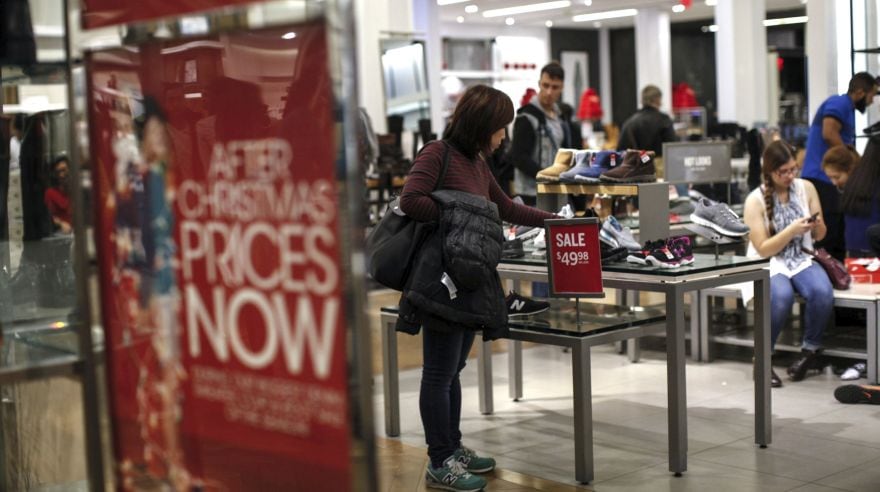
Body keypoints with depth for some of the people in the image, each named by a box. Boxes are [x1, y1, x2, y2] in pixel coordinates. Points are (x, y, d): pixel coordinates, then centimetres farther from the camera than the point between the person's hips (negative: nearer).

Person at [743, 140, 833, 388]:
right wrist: (792, 230, -22)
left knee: (823, 292, -30)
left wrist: (817, 225, -14)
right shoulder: (756, 200, -9)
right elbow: (763, 249, -10)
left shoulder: (806, 188, 2)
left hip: (802, 260, 3)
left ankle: (811, 349, -4)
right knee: (781, 296, -36)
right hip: (769, 264, -3)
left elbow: (820, 236, 10)